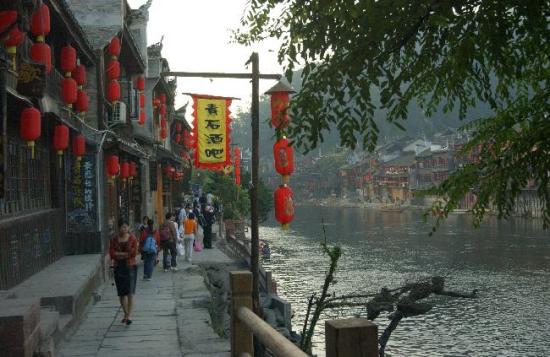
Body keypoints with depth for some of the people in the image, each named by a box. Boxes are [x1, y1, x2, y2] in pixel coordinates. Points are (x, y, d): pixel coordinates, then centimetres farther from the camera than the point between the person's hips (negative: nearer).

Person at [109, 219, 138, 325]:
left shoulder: (132, 238, -1)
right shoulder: (114, 239, 4)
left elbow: (134, 253, -10)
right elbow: (112, 253, -5)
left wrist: (119, 254, -8)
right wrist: (126, 254, -11)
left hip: (130, 266, -3)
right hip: (118, 268, 3)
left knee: (130, 291, -11)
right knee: (121, 293, 8)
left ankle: (129, 315, -12)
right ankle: (125, 314, 22)